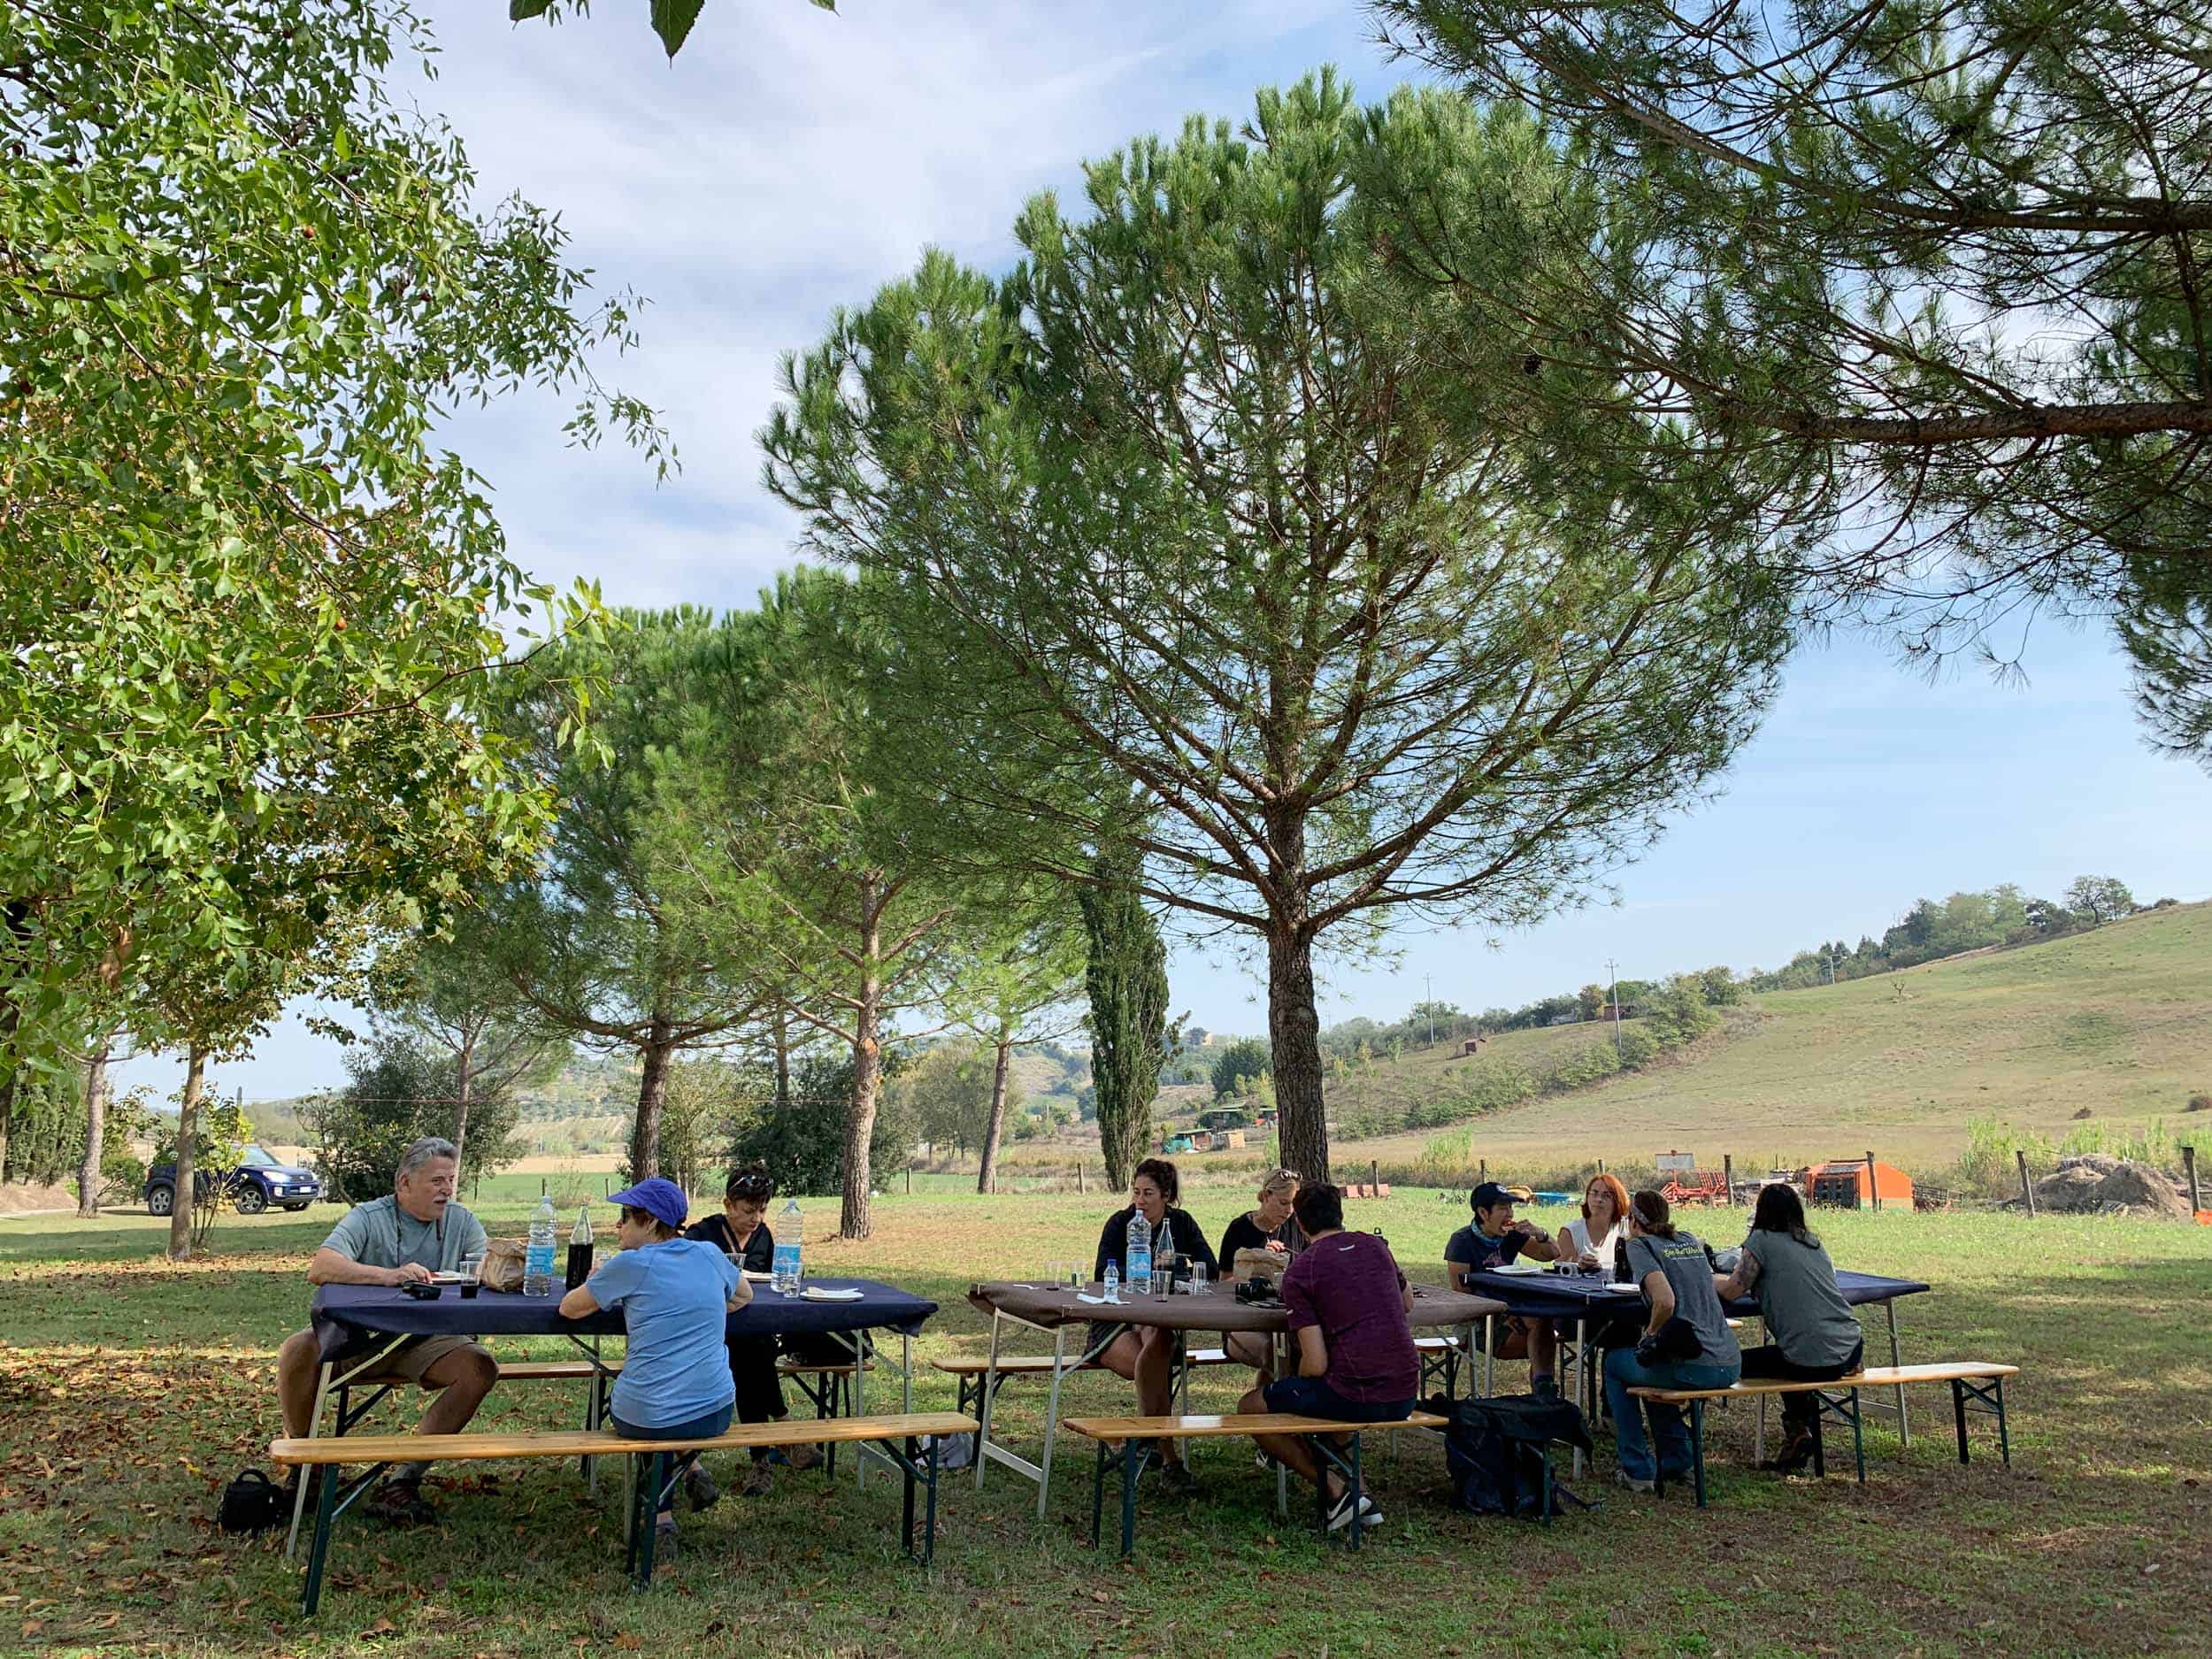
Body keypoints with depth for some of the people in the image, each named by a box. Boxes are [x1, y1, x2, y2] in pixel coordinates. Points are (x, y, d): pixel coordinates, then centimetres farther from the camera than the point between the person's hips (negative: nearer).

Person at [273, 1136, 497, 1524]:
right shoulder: (367, 1218, -5)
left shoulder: (462, 1223, 6)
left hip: (426, 1340, 2)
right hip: (359, 1334, -1)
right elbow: (319, 1268, -23)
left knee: (481, 1367, -25)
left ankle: (403, 1480, -20)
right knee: (298, 1350, -28)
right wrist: (388, 1275, -37)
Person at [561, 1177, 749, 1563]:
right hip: (716, 1414, 4)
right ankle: (688, 1467, 31)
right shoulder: (709, 1254, 2)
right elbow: (744, 1295, 21)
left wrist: (598, 1283, 21)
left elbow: (569, 1308, 3)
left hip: (643, 1418, -4)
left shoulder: (631, 1264, -10)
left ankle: (662, 1516, 23)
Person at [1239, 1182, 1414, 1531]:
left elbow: (1316, 1365, -11)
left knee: (1250, 1407, 12)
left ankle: (1337, 1491, 3)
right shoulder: (1375, 1245, 9)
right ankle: (1358, 1495, 21)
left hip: (1356, 1397, -7)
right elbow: (1408, 1303, 28)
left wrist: (1300, 1382, 11)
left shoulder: (1299, 1272, -7)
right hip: (1404, 1398, 7)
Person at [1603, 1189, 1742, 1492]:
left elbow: (1665, 1301, -20)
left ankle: (1637, 1470, 18)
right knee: (1652, 1364, 33)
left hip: (1695, 1367, -7)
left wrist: (1651, 1332, -2)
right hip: (1730, 1366, 7)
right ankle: (1675, 1461, 32)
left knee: (1614, 1364, 19)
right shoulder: (1690, 1240, 17)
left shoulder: (1639, 1245, -4)